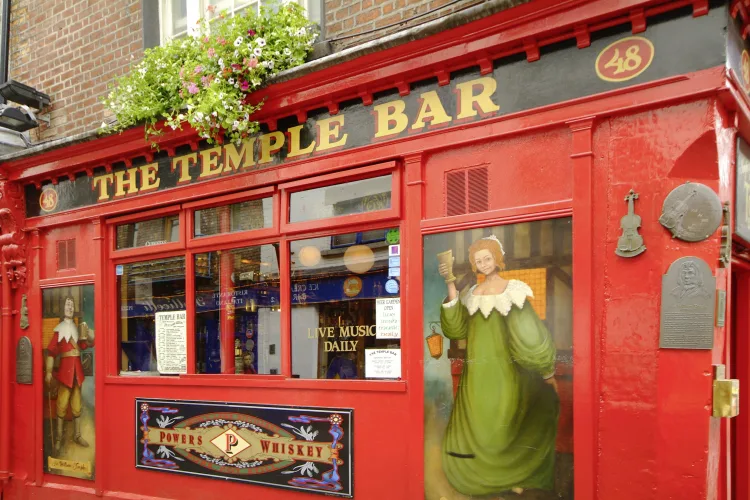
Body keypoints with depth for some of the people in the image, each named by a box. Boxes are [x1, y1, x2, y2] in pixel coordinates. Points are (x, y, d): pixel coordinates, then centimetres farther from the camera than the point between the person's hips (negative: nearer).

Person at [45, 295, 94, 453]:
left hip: (77, 367, 5)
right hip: (65, 367, -5)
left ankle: (77, 435, 16)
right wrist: (48, 372, -12)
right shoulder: (59, 329, -1)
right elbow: (51, 351, -6)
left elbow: (83, 346, 7)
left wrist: (88, 339, -12)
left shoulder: (77, 328, 15)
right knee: (62, 404, -5)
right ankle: (59, 437, 3)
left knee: (77, 404, 9)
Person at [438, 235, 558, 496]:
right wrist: (451, 286, -14)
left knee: (508, 422, 3)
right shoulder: (471, 294, 7)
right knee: (479, 423, 5)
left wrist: (548, 371, -7)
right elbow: (456, 329, -7)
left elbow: (529, 331, -4)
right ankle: (486, 475, 19)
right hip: (479, 370, 3)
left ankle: (514, 475, 20)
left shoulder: (513, 289, -2)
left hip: (505, 368, -3)